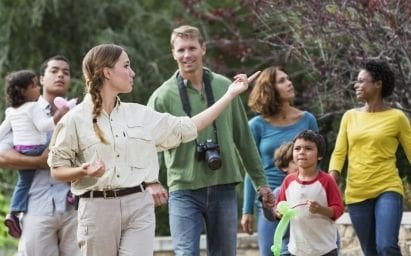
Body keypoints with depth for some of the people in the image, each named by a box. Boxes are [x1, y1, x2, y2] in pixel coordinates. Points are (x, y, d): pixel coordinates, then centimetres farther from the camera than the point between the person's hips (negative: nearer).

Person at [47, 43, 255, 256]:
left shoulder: (140, 115, 12)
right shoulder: (75, 120, -2)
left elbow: (187, 128, 16)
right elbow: (57, 170, 0)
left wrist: (230, 95, 16)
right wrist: (83, 171, -21)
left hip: (140, 206, 3)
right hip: (98, 207, -3)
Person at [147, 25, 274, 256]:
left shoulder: (225, 87, 6)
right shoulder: (163, 96, -3)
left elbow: (244, 139, 12)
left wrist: (260, 181, 14)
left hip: (224, 188, 3)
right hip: (184, 191, -3)